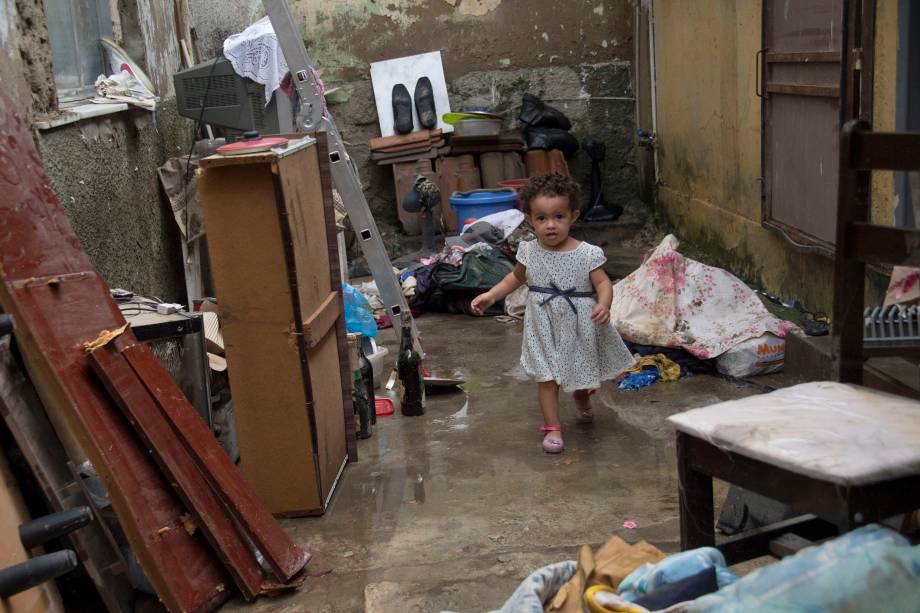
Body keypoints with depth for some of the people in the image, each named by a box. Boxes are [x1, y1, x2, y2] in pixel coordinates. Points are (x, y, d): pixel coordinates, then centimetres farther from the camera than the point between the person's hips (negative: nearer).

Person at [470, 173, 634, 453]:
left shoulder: (586, 254, -16)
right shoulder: (529, 252, -6)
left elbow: (603, 283, -15)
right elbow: (516, 277, 11)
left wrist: (603, 304, -35)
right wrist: (491, 295, 2)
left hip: (579, 325, -1)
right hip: (544, 326, 1)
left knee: (583, 372, 19)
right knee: (546, 377, 2)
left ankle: (582, 400, 53)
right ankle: (552, 427, 14)